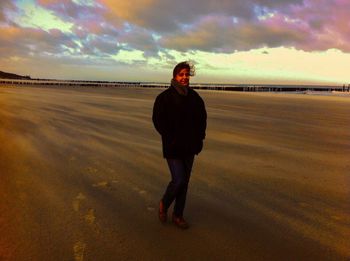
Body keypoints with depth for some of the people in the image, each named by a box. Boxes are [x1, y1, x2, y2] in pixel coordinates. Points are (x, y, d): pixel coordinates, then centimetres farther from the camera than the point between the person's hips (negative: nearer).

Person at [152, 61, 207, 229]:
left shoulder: (194, 97, 4)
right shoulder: (164, 97, -10)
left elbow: (202, 118, 14)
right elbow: (158, 120, -10)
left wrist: (199, 137, 5)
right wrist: (171, 138, -13)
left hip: (189, 147, 5)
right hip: (173, 147, -5)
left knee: (184, 182, 10)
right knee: (179, 180, -9)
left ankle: (178, 215, 26)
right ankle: (164, 203, 23)